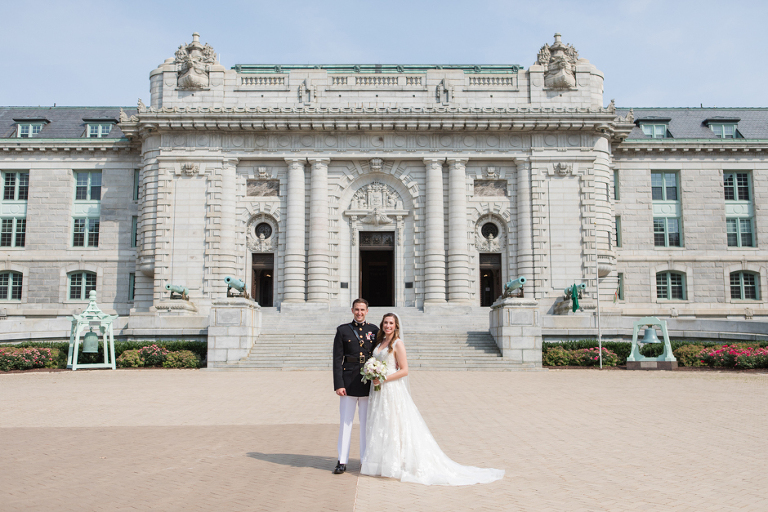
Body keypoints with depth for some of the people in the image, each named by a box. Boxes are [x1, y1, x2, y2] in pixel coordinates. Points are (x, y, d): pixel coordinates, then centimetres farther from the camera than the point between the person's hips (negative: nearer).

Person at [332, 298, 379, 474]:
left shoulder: (374, 330, 8)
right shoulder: (343, 330, 3)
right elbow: (337, 359, -1)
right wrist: (338, 384, -8)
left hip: (369, 384, 2)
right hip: (349, 383, -1)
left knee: (366, 422, 9)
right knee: (345, 422, 3)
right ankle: (342, 461, 11)